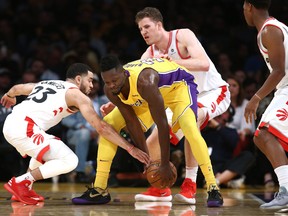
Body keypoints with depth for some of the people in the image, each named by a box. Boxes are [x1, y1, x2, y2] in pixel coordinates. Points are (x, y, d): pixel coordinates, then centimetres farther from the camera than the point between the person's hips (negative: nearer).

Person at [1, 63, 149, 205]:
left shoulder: (46, 83, 26)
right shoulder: (77, 95, 5)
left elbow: (17, 88, 43)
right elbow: (101, 127, -2)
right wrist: (130, 148, -1)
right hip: (25, 129, -9)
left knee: (46, 150, 34)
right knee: (69, 161, -7)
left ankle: (25, 189, 21)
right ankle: (19, 183, -5)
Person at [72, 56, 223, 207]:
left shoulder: (145, 83, -43)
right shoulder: (110, 90, -24)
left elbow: (162, 125, -38)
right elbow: (132, 123, -12)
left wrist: (165, 165, -34)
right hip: (145, 99, 7)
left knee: (190, 128, -34)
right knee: (108, 124, -5)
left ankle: (213, 190, -26)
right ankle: (98, 190, 0)